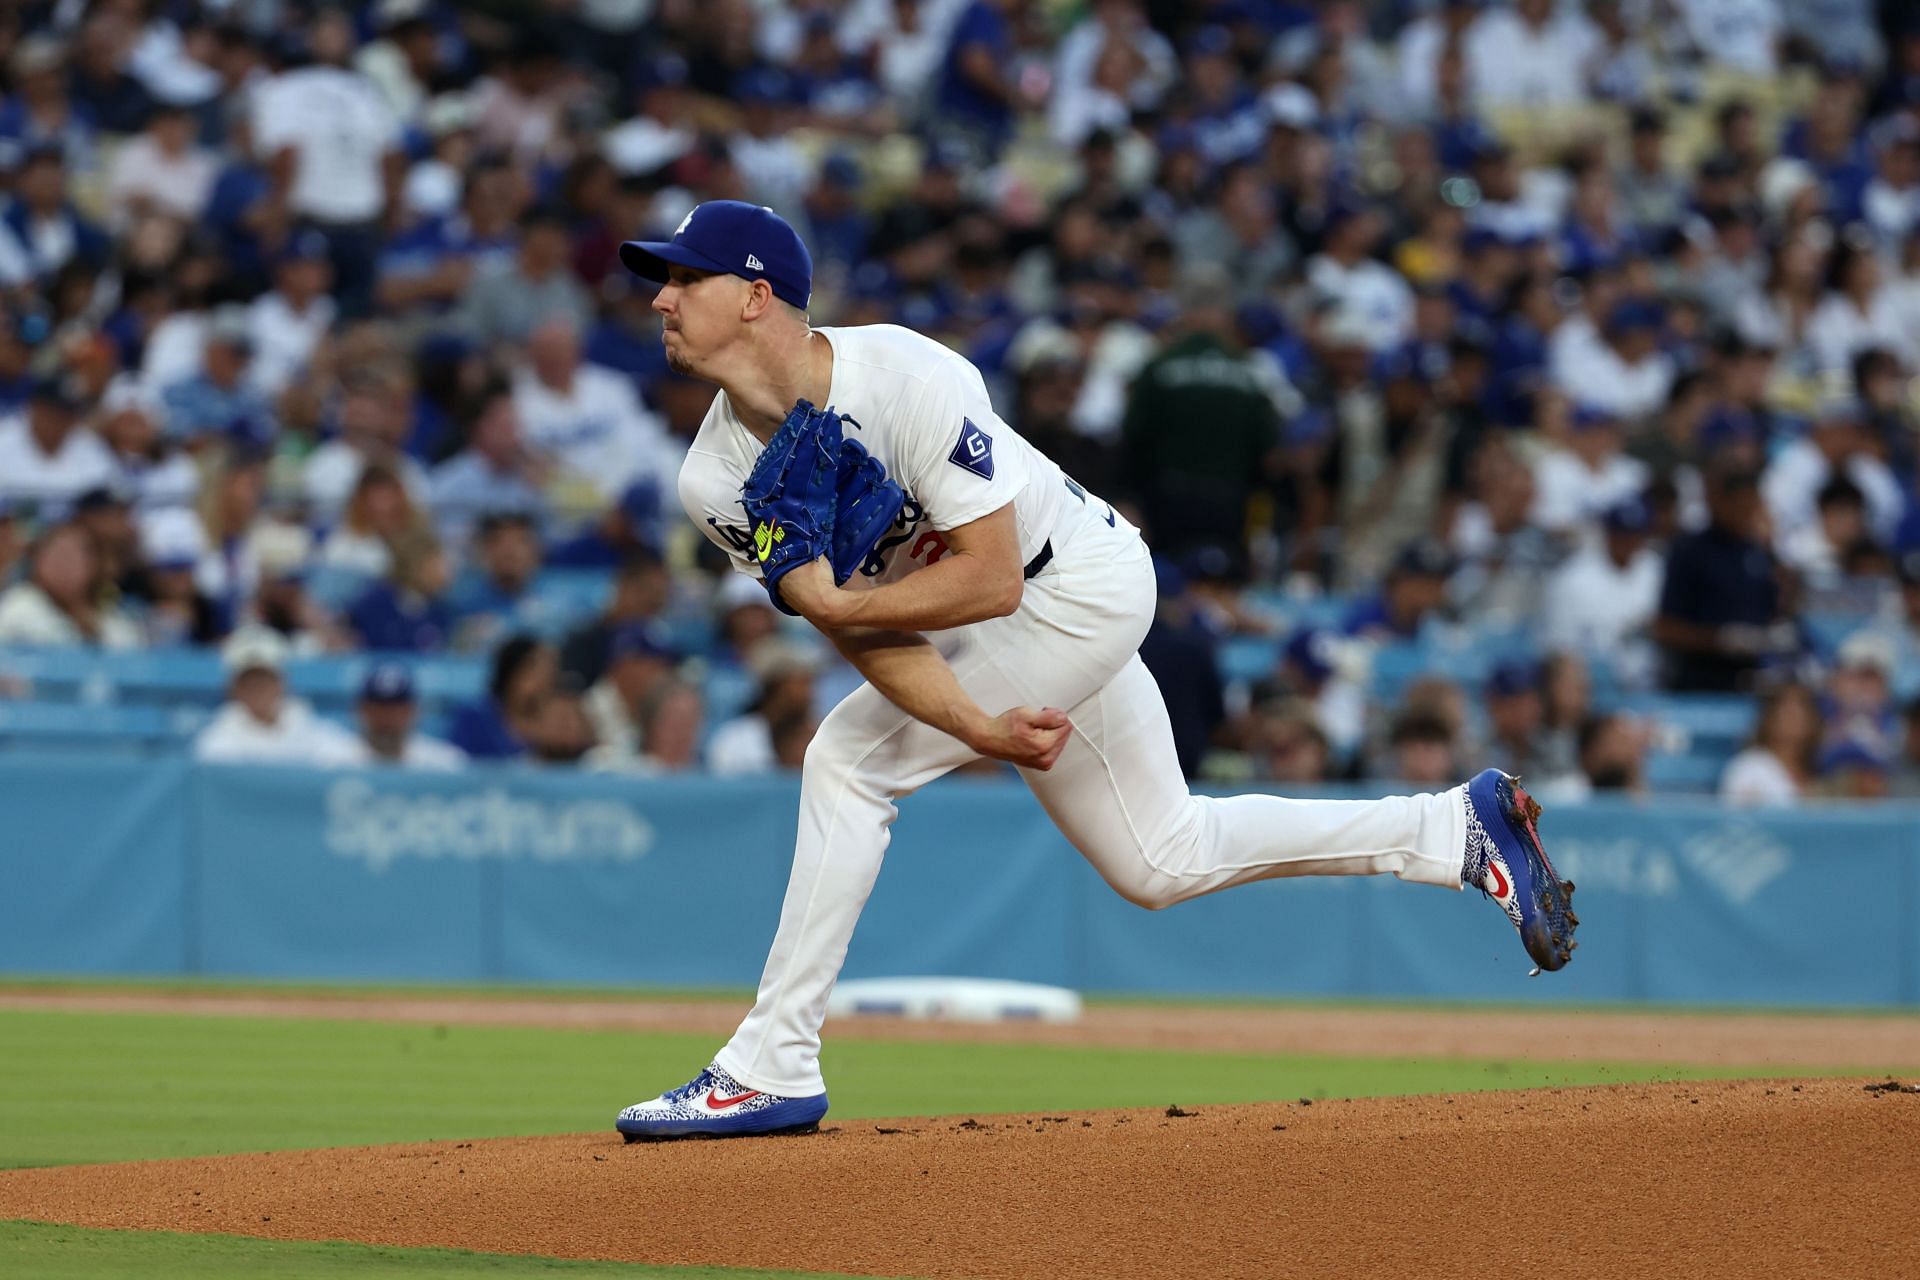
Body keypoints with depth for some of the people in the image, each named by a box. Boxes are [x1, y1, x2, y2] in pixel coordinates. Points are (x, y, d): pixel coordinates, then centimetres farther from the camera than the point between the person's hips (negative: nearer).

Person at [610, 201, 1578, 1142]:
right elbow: (863, 636, -16)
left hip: (1080, 580, -8)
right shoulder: (718, 482, -11)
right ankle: (1463, 829, 27)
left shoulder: (909, 379, -30)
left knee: (849, 759, -20)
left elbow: (991, 576, -29)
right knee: (1160, 863, 16)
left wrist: (835, 603, -32)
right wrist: (979, 728, -29)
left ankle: (772, 1070, -14)